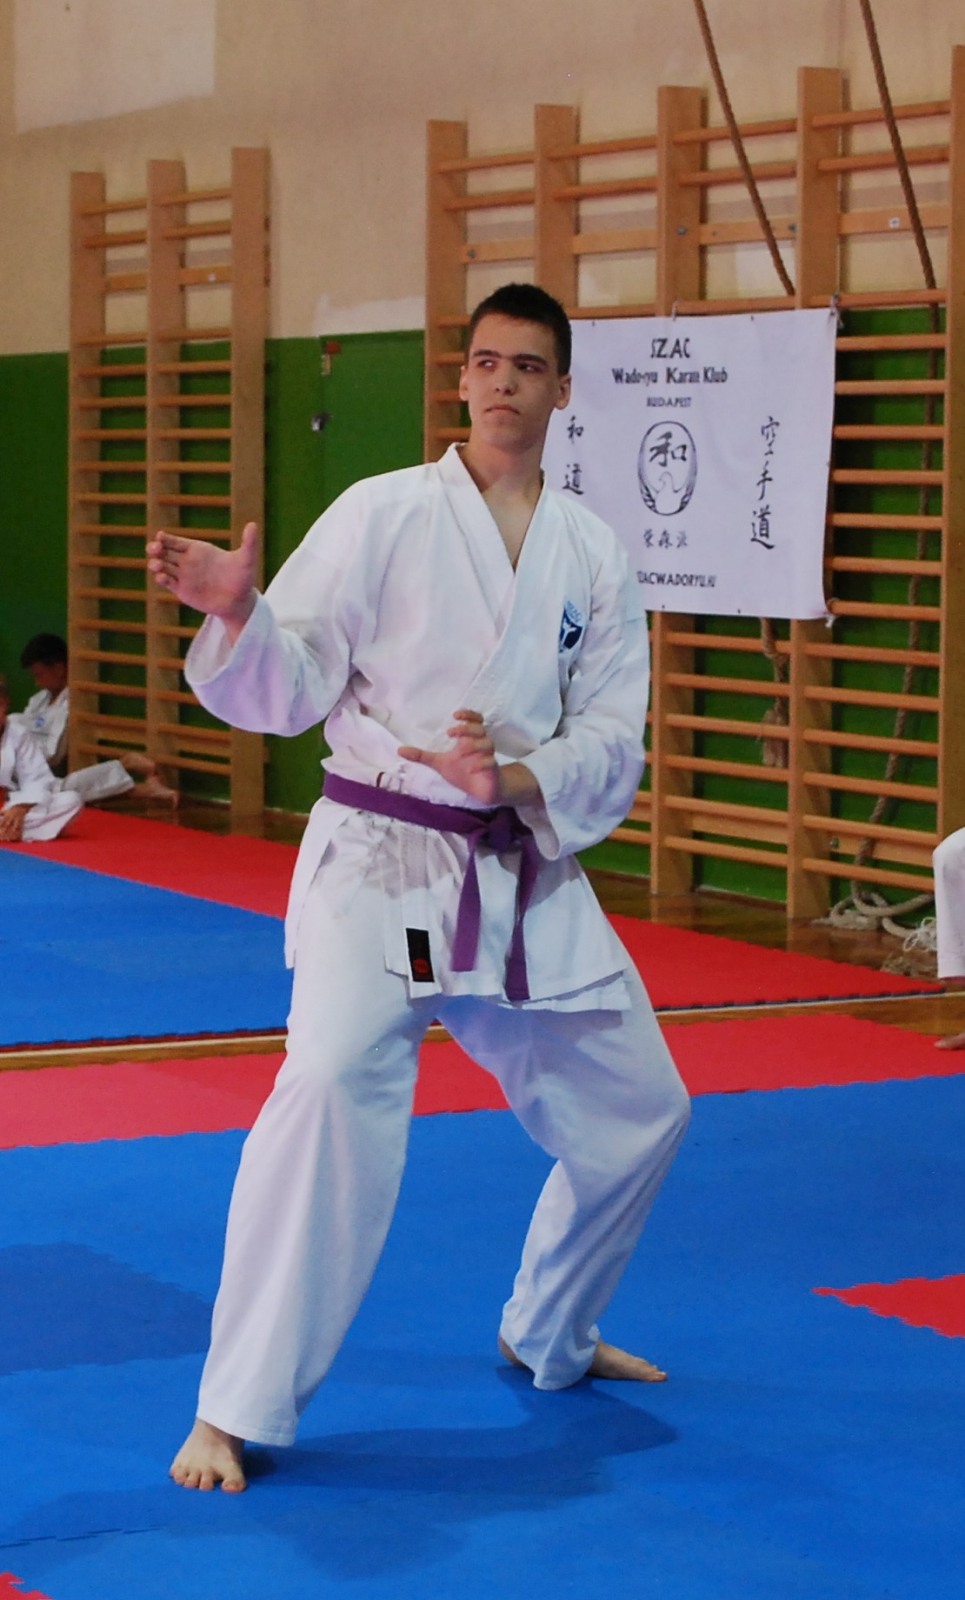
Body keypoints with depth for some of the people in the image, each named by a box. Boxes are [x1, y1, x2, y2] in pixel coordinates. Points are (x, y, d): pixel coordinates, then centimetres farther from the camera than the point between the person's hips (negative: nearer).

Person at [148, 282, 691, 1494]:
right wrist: (236, 614, -30)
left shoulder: (593, 558, 6)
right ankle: (234, 1410, -16)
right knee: (333, 1090, -26)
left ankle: (551, 1334, 41)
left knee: (635, 1112, 15)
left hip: (528, 876, 5)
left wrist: (520, 778, -18)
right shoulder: (383, 515, -5)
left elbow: (612, 745, 2)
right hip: (381, 859, -5)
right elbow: (290, 687, -9)